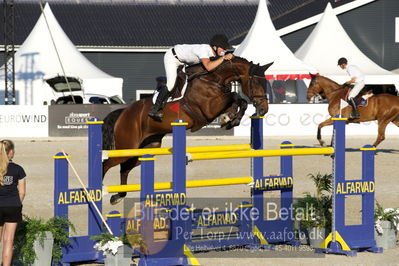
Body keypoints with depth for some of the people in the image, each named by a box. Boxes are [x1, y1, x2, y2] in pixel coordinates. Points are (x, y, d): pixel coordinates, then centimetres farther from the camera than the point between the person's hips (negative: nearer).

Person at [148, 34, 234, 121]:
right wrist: (223, 58, -47)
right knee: (171, 84, -20)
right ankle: (154, 110, -16)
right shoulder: (203, 49, -38)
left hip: (183, 60, 9)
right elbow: (208, 67, -53)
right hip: (172, 57, -9)